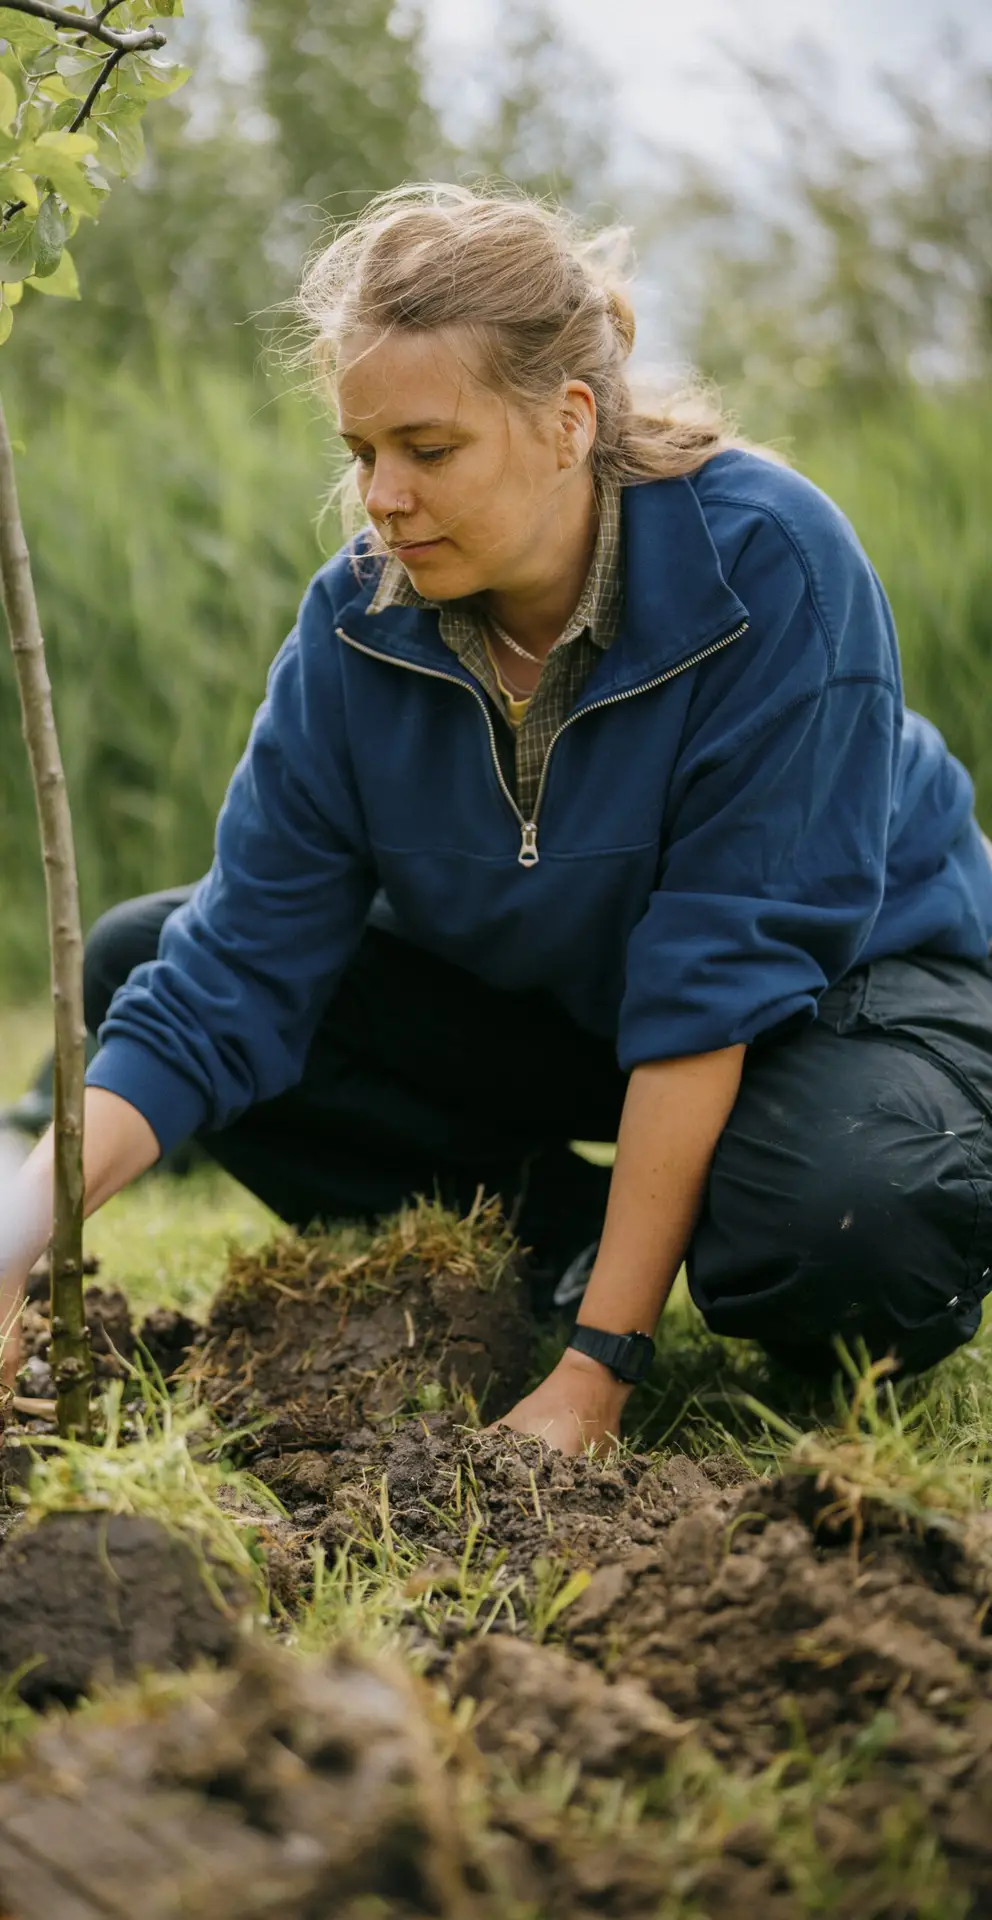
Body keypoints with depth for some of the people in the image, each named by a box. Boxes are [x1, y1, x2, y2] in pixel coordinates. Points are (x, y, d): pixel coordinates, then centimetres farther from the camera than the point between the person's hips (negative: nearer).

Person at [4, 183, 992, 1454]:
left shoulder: (767, 561, -29)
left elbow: (718, 978, -29)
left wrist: (596, 1370, -30)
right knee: (136, 958, -9)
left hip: (839, 979, -5)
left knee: (846, 1221, -41)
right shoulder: (359, 622, -15)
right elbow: (234, 972, -15)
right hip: (546, 1005, 5)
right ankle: (559, 1237, -5)